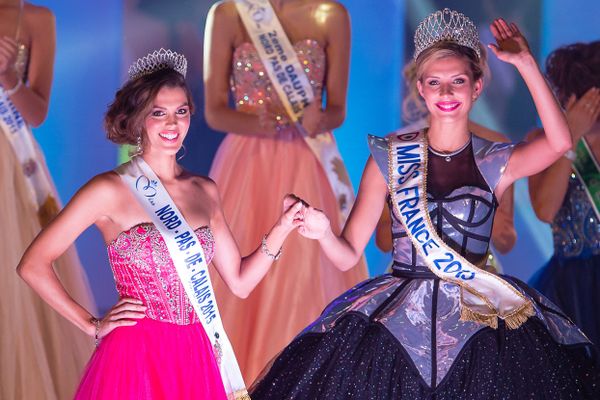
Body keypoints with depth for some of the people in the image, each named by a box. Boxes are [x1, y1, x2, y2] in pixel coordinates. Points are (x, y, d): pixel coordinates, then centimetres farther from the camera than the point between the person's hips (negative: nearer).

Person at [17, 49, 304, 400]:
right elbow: (33, 265, -6)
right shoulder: (110, 190, -6)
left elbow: (240, 281, 11)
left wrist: (281, 229, -2)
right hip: (136, 359, -5)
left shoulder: (205, 191, 10)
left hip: (196, 359, 5)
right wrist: (92, 325, -6)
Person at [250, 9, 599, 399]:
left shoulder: (496, 163, 5)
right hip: (397, 319, 0)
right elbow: (348, 255, 4)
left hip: (481, 320, 0)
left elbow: (560, 142, -16)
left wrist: (526, 64, -16)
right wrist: (324, 233, -19)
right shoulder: (389, 158, 6)